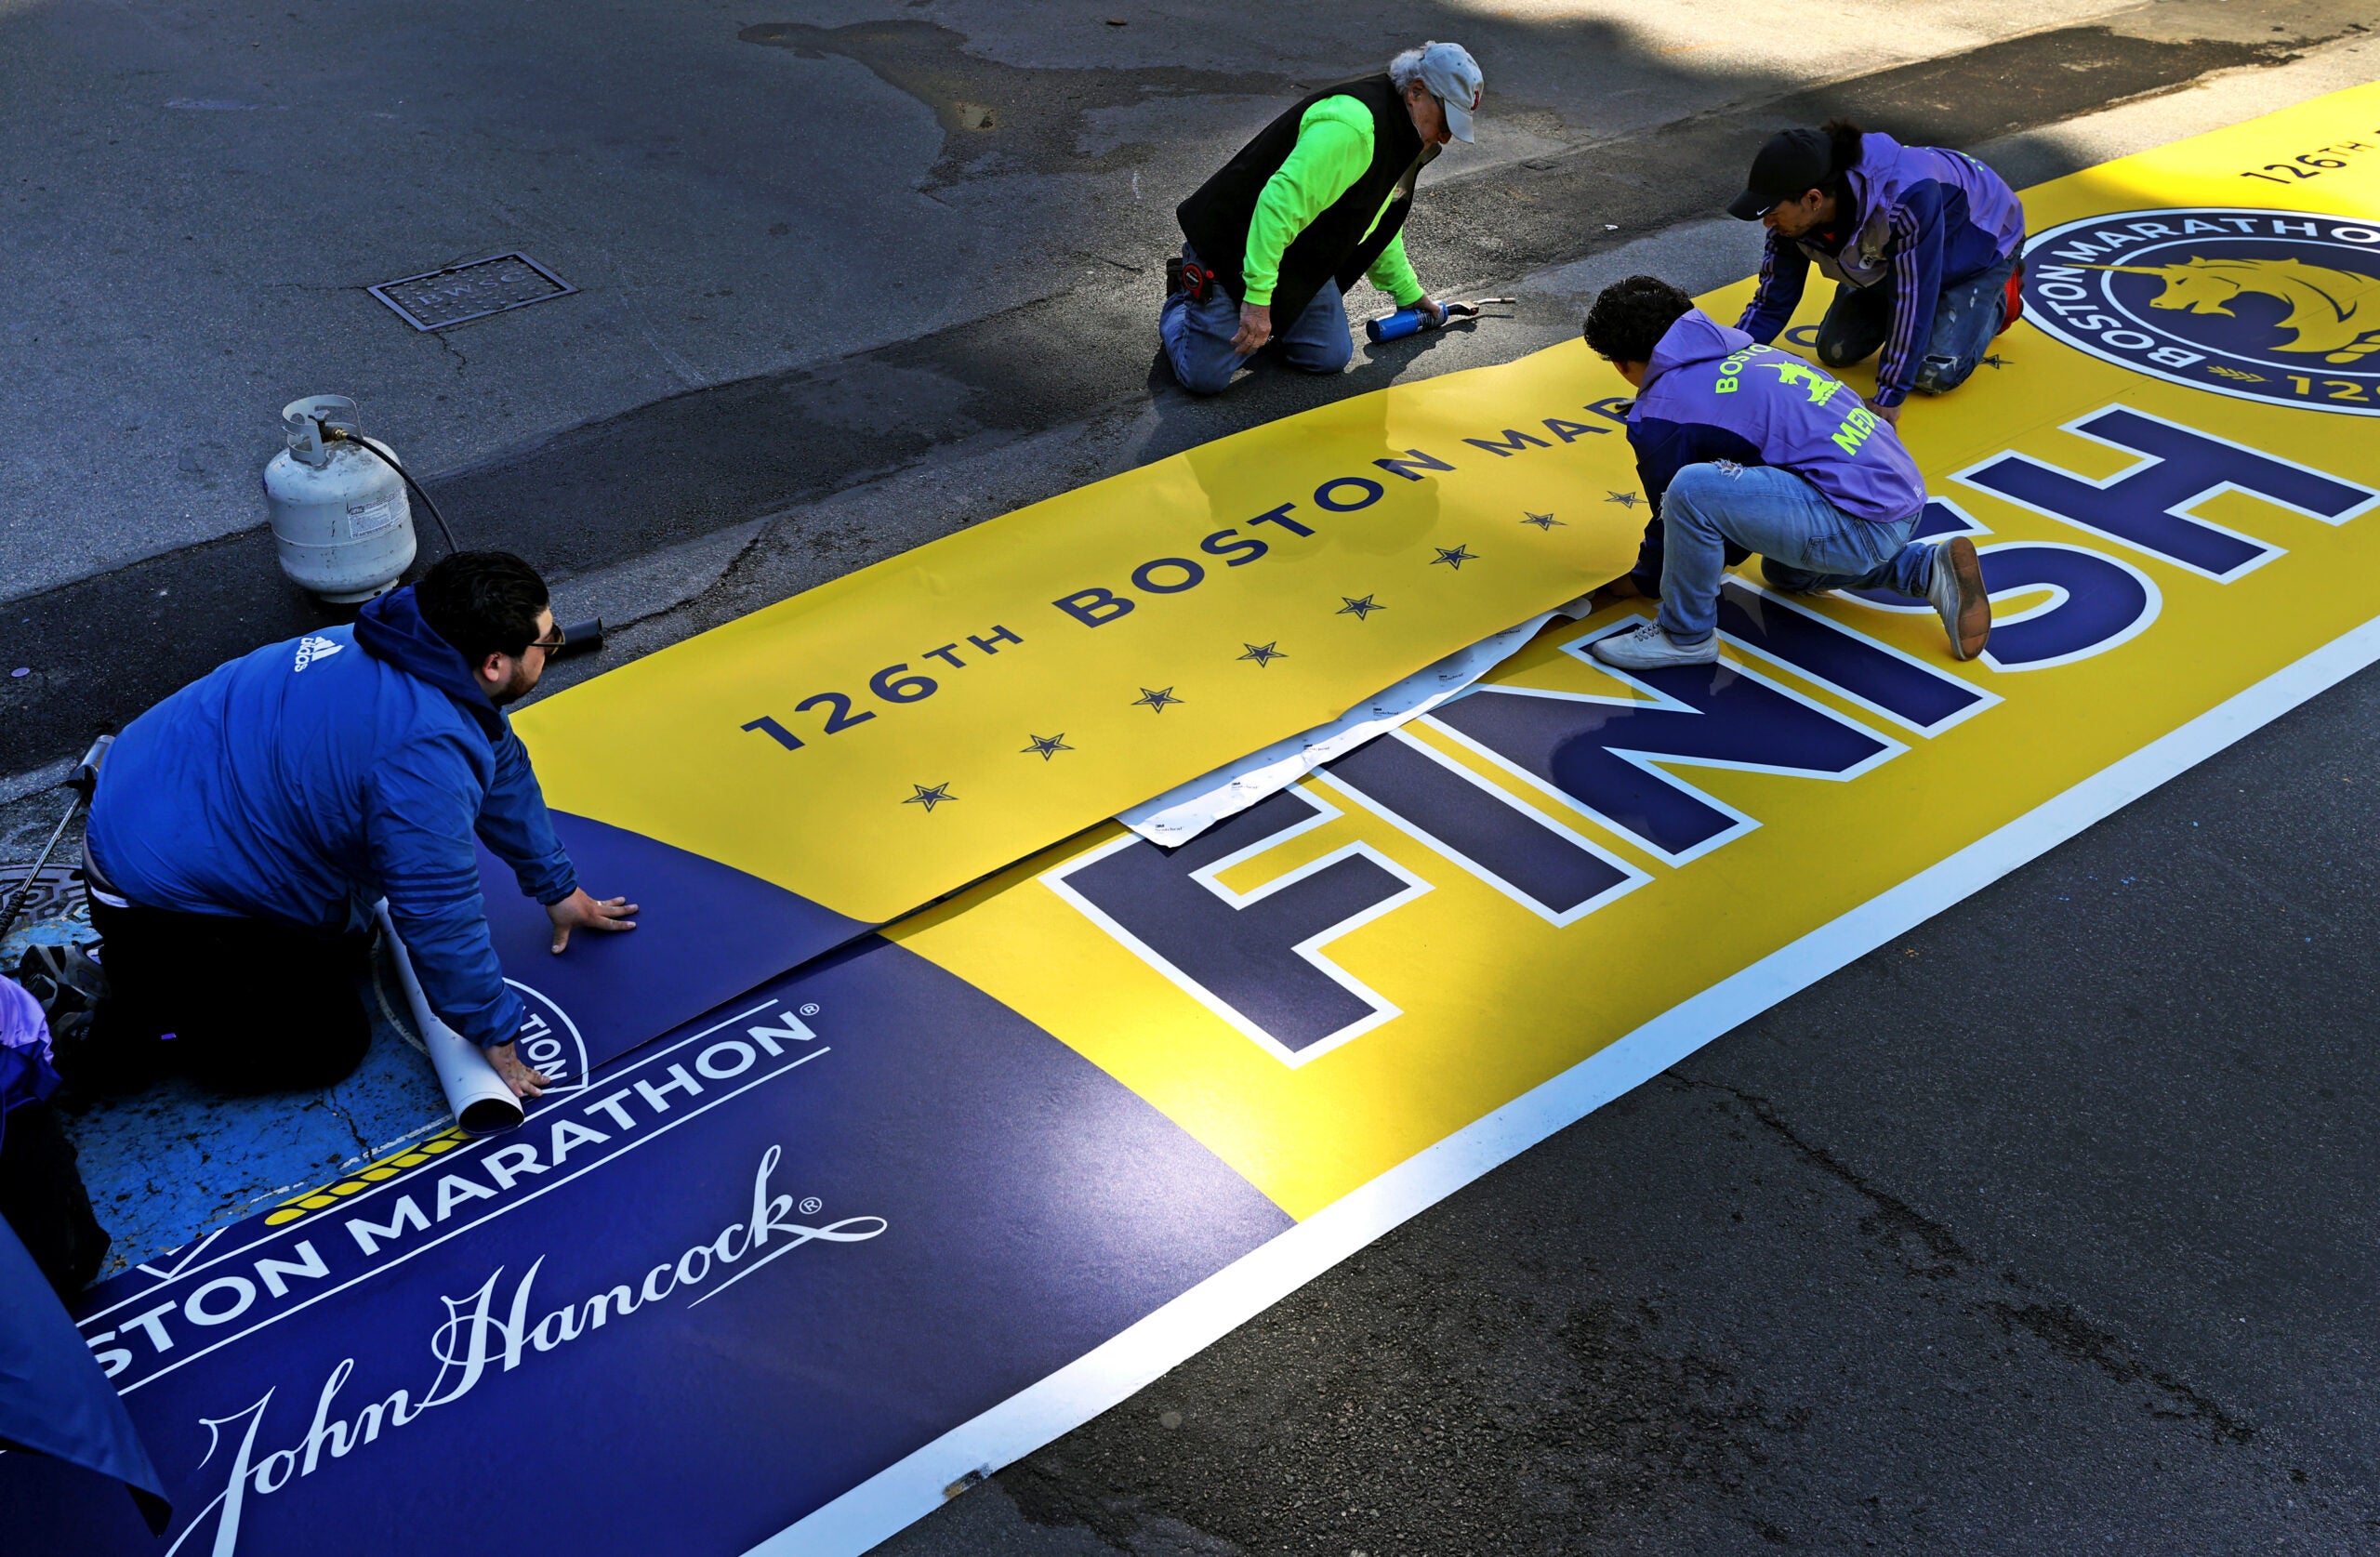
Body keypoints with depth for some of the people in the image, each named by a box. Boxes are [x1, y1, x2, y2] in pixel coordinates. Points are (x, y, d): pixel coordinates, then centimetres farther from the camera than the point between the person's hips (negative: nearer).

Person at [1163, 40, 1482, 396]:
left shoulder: (1405, 134, 6)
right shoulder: (1353, 124, -30)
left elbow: (1378, 219, 23)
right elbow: (1280, 202, -36)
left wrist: (1408, 292, 28)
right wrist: (1257, 297, -37)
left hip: (1302, 259, 9)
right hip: (1229, 243, -9)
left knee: (1330, 358, -4)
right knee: (1206, 377, -11)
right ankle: (1185, 296, 20)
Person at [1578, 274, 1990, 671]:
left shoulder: (1659, 413, -5)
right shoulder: (1745, 351, 19)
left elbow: (1673, 512, 7)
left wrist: (1642, 582, 27)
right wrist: (1724, 553, 46)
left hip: (1862, 523, -9)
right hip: (1904, 499, 9)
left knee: (1692, 489, -19)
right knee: (1784, 572, 36)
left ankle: (1685, 636, 0)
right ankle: (1931, 570, 20)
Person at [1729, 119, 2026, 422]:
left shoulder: (1907, 197, -46)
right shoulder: (1795, 213, -27)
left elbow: (1913, 299, -40)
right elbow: (1771, 304, -17)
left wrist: (1889, 398, -36)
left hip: (1982, 242, -6)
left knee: (1933, 374, -16)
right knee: (1835, 351, 0)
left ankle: (1998, 301, 11)